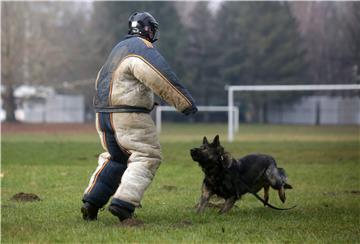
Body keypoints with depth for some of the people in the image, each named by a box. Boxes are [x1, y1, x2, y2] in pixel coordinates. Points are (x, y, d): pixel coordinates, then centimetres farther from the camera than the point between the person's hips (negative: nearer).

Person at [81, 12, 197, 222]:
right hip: (129, 117, -9)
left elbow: (100, 82, 26)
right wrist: (186, 103, -13)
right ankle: (123, 202, -19)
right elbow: (163, 79, -17)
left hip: (104, 114, 9)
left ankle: (92, 201, 11)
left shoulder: (119, 48, 21)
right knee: (147, 157, -6)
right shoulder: (142, 47, -7)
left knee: (114, 158, 20)